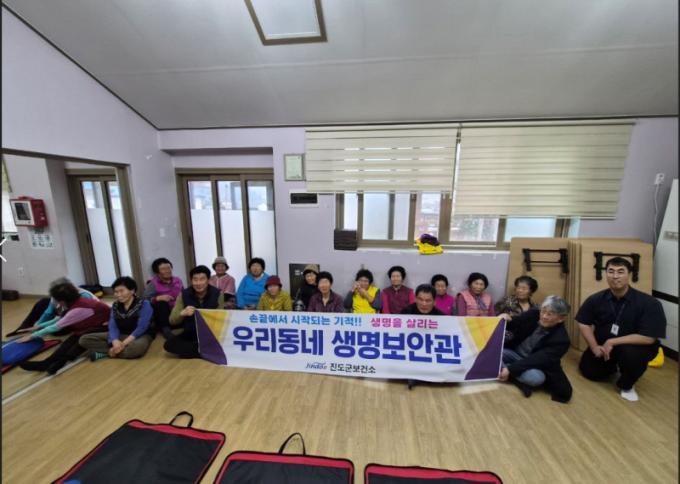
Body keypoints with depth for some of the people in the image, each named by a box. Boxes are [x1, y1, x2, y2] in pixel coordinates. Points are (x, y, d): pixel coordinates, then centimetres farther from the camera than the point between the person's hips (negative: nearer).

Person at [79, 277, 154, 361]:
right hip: (121, 335, 6)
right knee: (84, 339, -7)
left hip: (140, 336, -5)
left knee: (137, 347, -41)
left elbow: (141, 328, -18)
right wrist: (115, 341, -25)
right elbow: (113, 327, -5)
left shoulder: (144, 304, -11)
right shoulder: (115, 306, 6)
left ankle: (105, 352, -16)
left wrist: (124, 343, -27)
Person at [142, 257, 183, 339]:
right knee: (161, 303, -30)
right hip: (163, 317, -2)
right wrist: (158, 298, -32)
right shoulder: (153, 284, -7)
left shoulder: (178, 281, 5)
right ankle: (165, 329, -22)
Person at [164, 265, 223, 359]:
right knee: (169, 344, -25)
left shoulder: (217, 294, -9)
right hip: (190, 334, 2)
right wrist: (182, 313, -29)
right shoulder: (183, 294, -6)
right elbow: (172, 321, -7)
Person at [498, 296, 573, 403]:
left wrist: (510, 369, -35)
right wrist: (507, 319, -27)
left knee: (535, 377, -37)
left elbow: (538, 360, -27)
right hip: (515, 353, 4)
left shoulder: (561, 339, -20)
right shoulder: (533, 314, -8)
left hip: (535, 366, -4)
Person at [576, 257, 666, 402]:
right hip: (603, 346, 3)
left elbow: (648, 338, -25)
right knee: (589, 371, 0)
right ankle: (615, 364, 33)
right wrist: (594, 347, -15)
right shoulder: (596, 299, -14)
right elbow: (583, 323, -5)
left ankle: (626, 385, -3)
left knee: (632, 354, -36)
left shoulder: (649, 303, -22)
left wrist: (612, 342, -25)